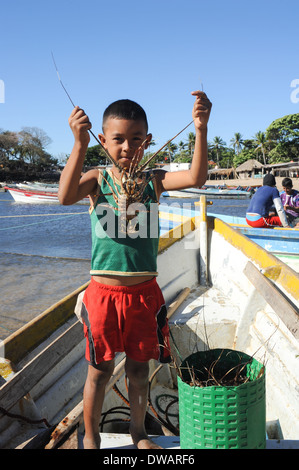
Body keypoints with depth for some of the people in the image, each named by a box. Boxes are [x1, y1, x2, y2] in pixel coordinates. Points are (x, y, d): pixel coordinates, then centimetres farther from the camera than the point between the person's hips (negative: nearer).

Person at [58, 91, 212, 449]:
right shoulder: (97, 180, -5)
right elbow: (65, 196, -26)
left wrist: (201, 130, -33)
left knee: (139, 367, 18)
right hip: (104, 293, -1)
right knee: (99, 371, 14)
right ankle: (90, 438, 37)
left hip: (144, 292, 2)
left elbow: (196, 178, -18)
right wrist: (80, 144, -38)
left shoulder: (154, 180, -1)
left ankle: (138, 431, 42)